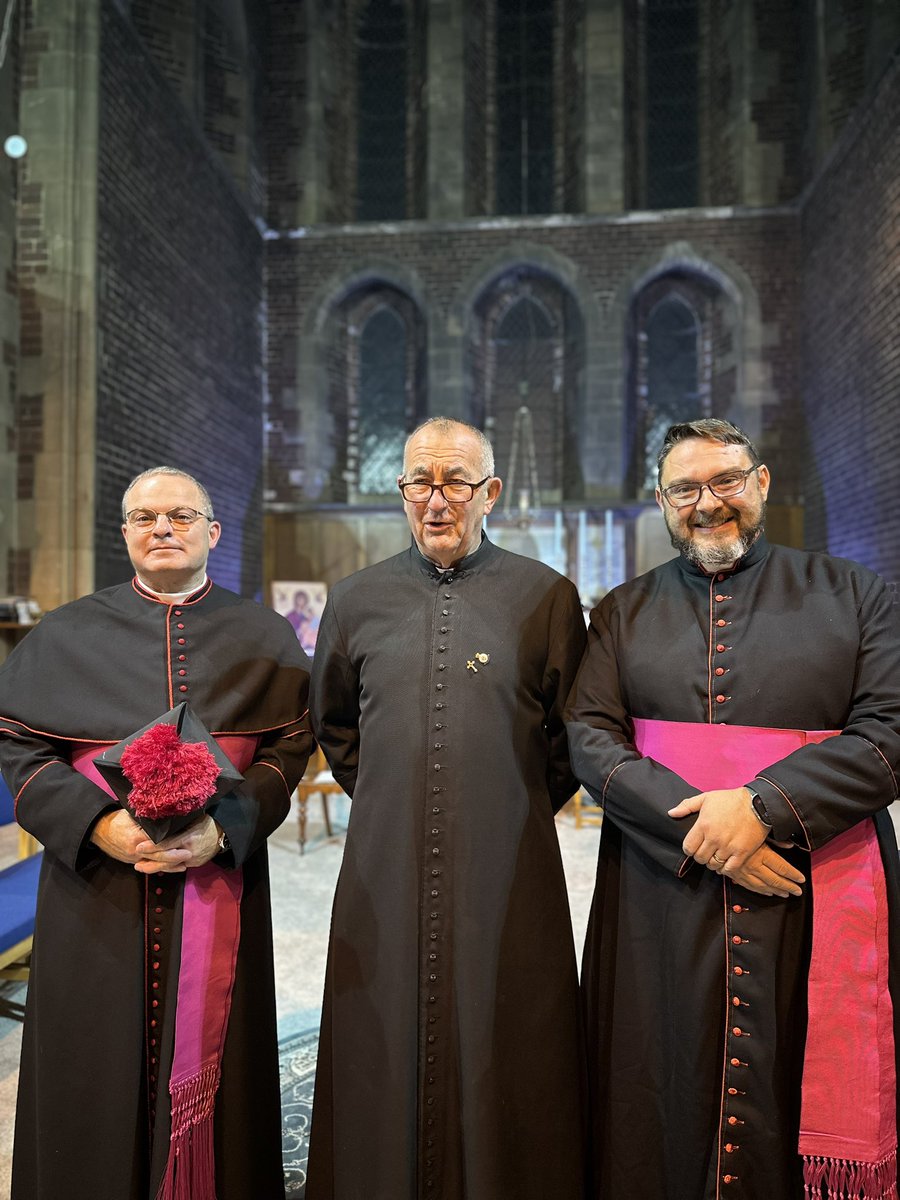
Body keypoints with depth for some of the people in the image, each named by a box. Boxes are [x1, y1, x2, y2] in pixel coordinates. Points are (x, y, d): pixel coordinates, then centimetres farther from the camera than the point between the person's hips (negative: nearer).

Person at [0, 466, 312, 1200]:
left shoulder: (264, 638, 5)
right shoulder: (65, 635, 6)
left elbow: (291, 745, -2)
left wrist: (223, 827, -17)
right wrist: (97, 825, -14)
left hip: (217, 886, 0)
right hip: (94, 889, 1)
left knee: (208, 1059, 9)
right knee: (95, 1072, 9)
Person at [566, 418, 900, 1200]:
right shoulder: (623, 613, 9)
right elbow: (590, 739, -2)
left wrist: (764, 807, -17)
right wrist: (700, 827, -15)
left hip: (816, 904, 0)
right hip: (662, 904, 1)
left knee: (799, 1108, 7)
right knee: (668, 1114, 9)